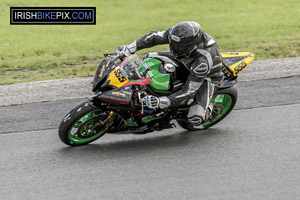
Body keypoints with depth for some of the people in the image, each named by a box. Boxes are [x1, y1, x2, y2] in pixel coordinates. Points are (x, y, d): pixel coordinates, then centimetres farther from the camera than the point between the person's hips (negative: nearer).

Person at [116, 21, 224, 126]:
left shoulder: (202, 60, -45)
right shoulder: (177, 33, -30)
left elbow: (188, 92, -40)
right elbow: (155, 36, -13)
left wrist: (160, 102, -49)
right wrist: (129, 48, -22)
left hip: (207, 76, -6)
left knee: (195, 119, -24)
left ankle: (207, 108, 11)